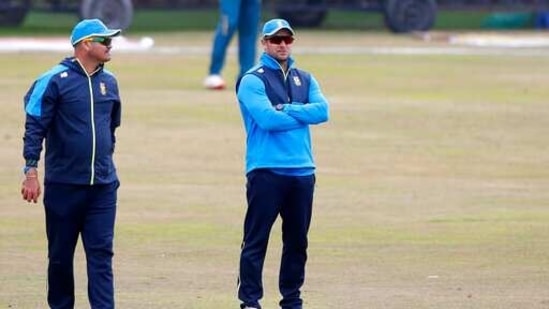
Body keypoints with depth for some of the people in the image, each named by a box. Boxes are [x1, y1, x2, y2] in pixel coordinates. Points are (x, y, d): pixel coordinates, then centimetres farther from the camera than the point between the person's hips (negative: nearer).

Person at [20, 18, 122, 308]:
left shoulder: (109, 82, 9)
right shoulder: (55, 80, -8)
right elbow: (35, 128, -10)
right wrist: (31, 172, -17)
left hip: (102, 186, 4)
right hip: (63, 184, -4)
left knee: (101, 254, -3)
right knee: (60, 255, 7)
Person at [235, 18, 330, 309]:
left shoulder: (305, 79, 16)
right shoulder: (252, 80, -1)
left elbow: (322, 110, -1)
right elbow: (267, 119, -16)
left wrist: (285, 109, -10)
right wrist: (303, 116, -4)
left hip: (302, 171, 6)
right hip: (266, 171, -6)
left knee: (297, 240, 9)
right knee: (256, 239, -5)